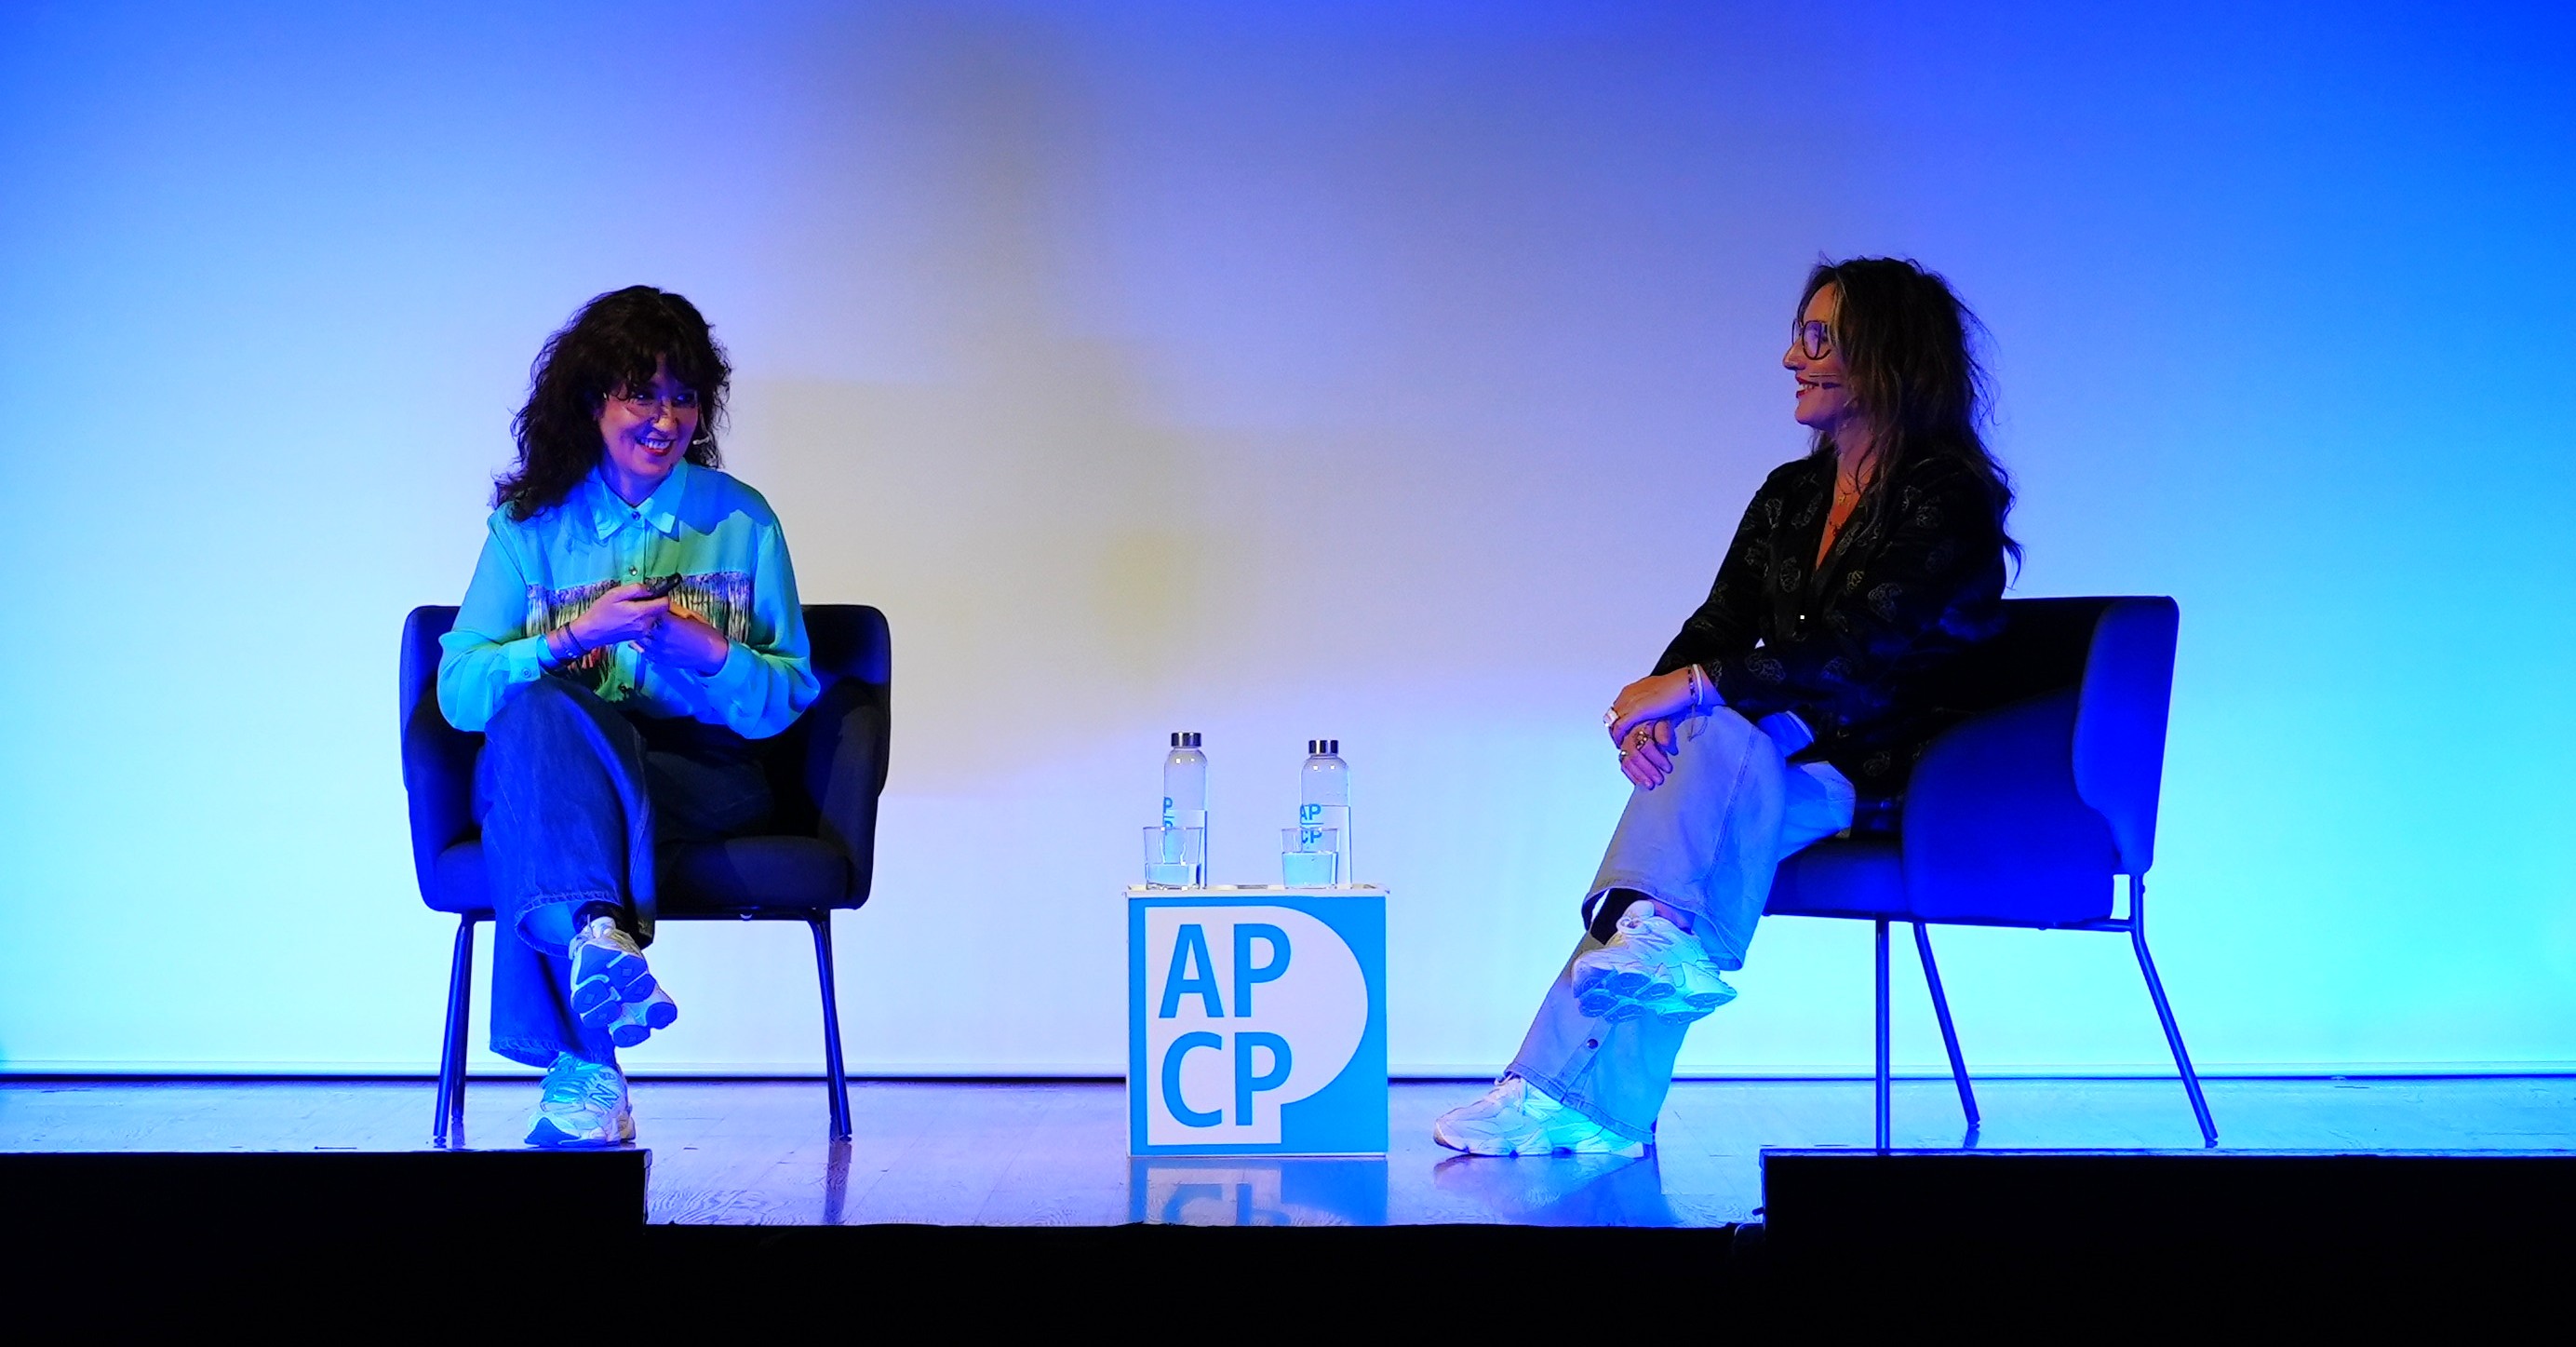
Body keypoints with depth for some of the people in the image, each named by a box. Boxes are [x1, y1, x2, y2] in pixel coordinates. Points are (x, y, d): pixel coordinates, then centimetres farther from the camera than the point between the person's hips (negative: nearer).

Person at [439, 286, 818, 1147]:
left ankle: (579, 1067, -45)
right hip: (546, 772, 1)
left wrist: (707, 652, -10)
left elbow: (790, 696, 9)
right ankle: (599, 938, -58)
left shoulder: (740, 520, 13)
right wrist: (576, 635, -11)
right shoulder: (531, 524, 13)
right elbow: (458, 691, 4)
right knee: (537, 712, -37)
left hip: (704, 775, -1)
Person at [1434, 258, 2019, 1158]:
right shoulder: (1789, 495, 14)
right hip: (1782, 761, 6)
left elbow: (1863, 656, -21)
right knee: (1709, 734, -27)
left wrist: (1697, 685, -25)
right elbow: (1717, 629, 7)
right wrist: (1653, 708, -15)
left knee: (1717, 730, -31)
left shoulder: (1950, 498, -9)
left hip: (1889, 780, -6)